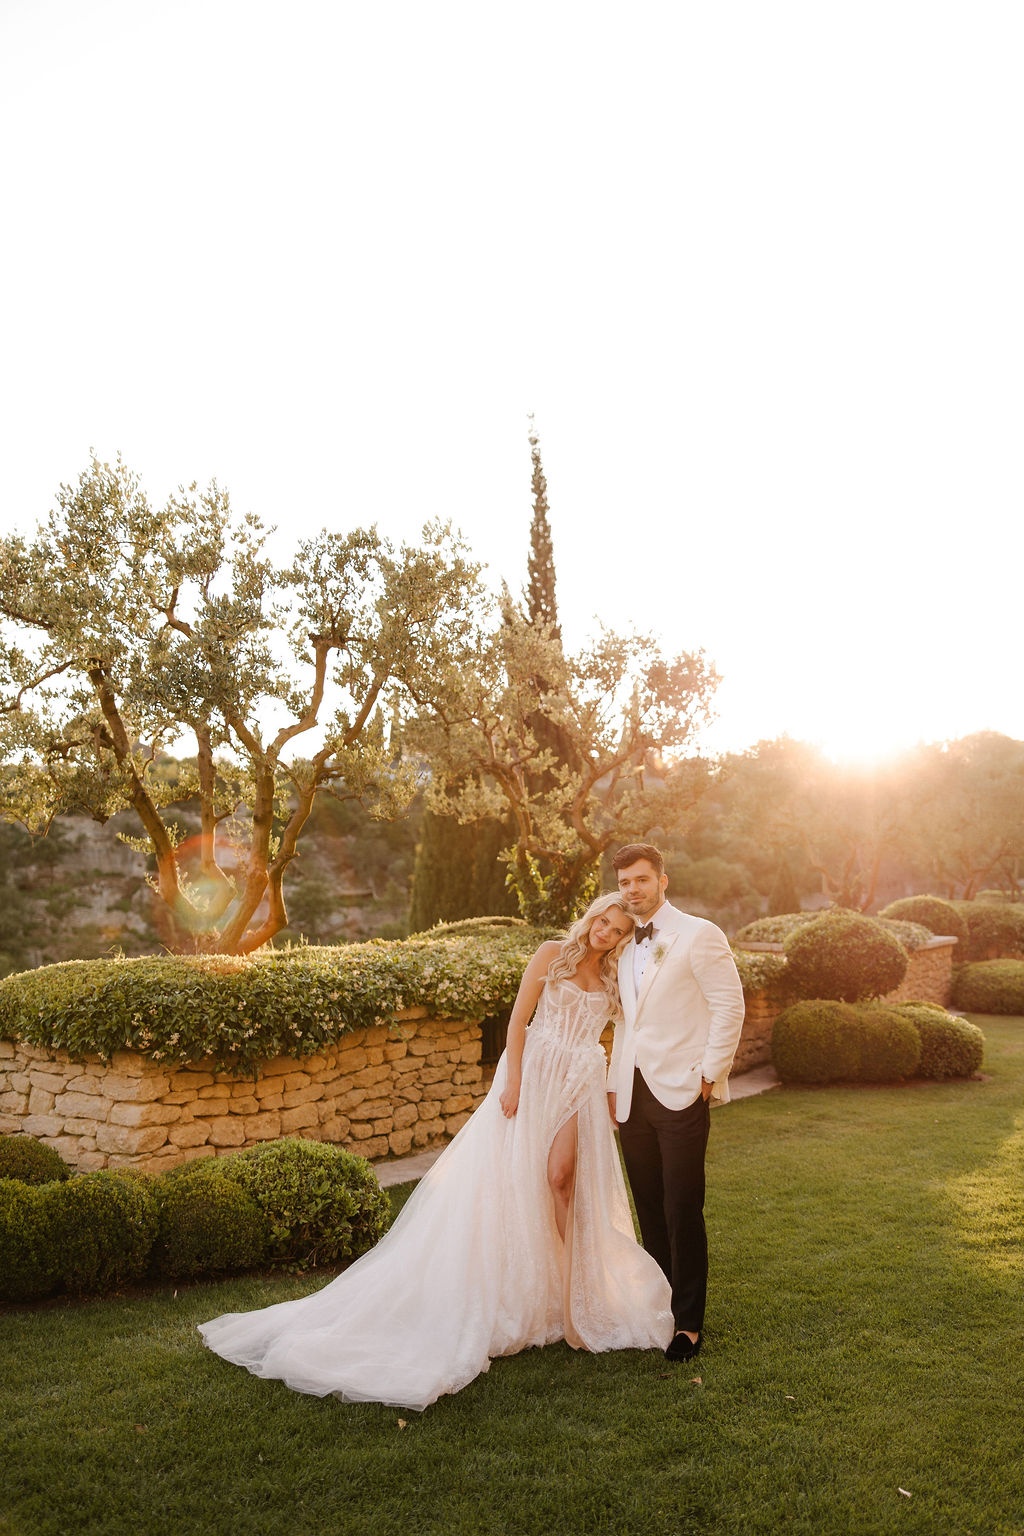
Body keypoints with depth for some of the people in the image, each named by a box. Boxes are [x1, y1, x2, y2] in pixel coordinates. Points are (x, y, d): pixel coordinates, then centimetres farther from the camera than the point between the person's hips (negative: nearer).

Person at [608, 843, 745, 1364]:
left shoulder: (698, 935, -4)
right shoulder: (626, 949, 16)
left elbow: (729, 1005, -8)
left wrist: (711, 1074, -10)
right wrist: (614, 1085, 16)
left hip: (681, 1092, -6)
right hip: (633, 1096, 6)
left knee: (682, 1213, -1)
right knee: (650, 1212, 11)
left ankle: (689, 1324, 11)